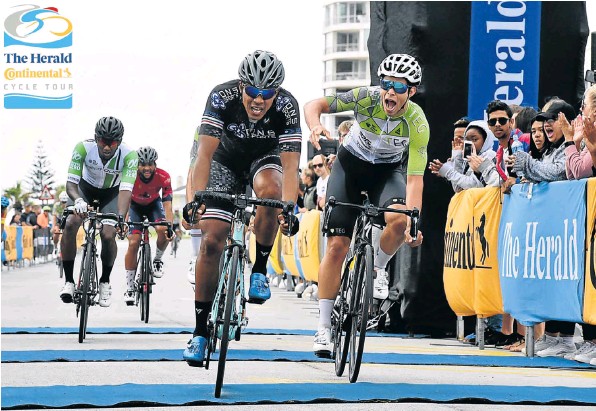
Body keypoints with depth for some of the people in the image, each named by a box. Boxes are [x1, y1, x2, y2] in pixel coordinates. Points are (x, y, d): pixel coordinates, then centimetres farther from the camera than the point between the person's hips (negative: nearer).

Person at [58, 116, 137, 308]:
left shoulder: (129, 155, -32)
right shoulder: (83, 148, -31)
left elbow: (126, 189, -40)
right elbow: (71, 182, -31)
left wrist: (121, 217, -56)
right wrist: (77, 200, -53)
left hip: (111, 193, 0)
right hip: (85, 188, 0)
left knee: (108, 235, -21)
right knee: (70, 224, -25)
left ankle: (105, 281, 6)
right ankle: (68, 281, -14)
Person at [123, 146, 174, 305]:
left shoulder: (163, 177, -31)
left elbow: (167, 204, -33)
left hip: (153, 204, 0)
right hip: (135, 205, 0)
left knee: (163, 230, -29)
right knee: (133, 242, -14)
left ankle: (157, 260, 1)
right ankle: (129, 287, -5)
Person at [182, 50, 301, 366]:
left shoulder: (287, 106, -30)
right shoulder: (222, 97, -31)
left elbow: (290, 166, -34)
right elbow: (205, 153, -35)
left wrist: (288, 208, -49)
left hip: (265, 158, 0)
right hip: (227, 160, 0)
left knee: (270, 191, -36)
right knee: (212, 240, -11)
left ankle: (259, 270, -13)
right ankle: (200, 331, -3)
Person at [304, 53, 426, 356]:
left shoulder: (417, 123, -27)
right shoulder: (365, 98, -27)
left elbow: (415, 178, -29)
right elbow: (314, 105, -21)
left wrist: (413, 222, -41)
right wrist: (315, 128, -43)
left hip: (389, 169, 0)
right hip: (352, 163, 0)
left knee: (399, 218, -33)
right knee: (337, 245, -10)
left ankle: (378, 268, -1)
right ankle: (323, 329, -3)